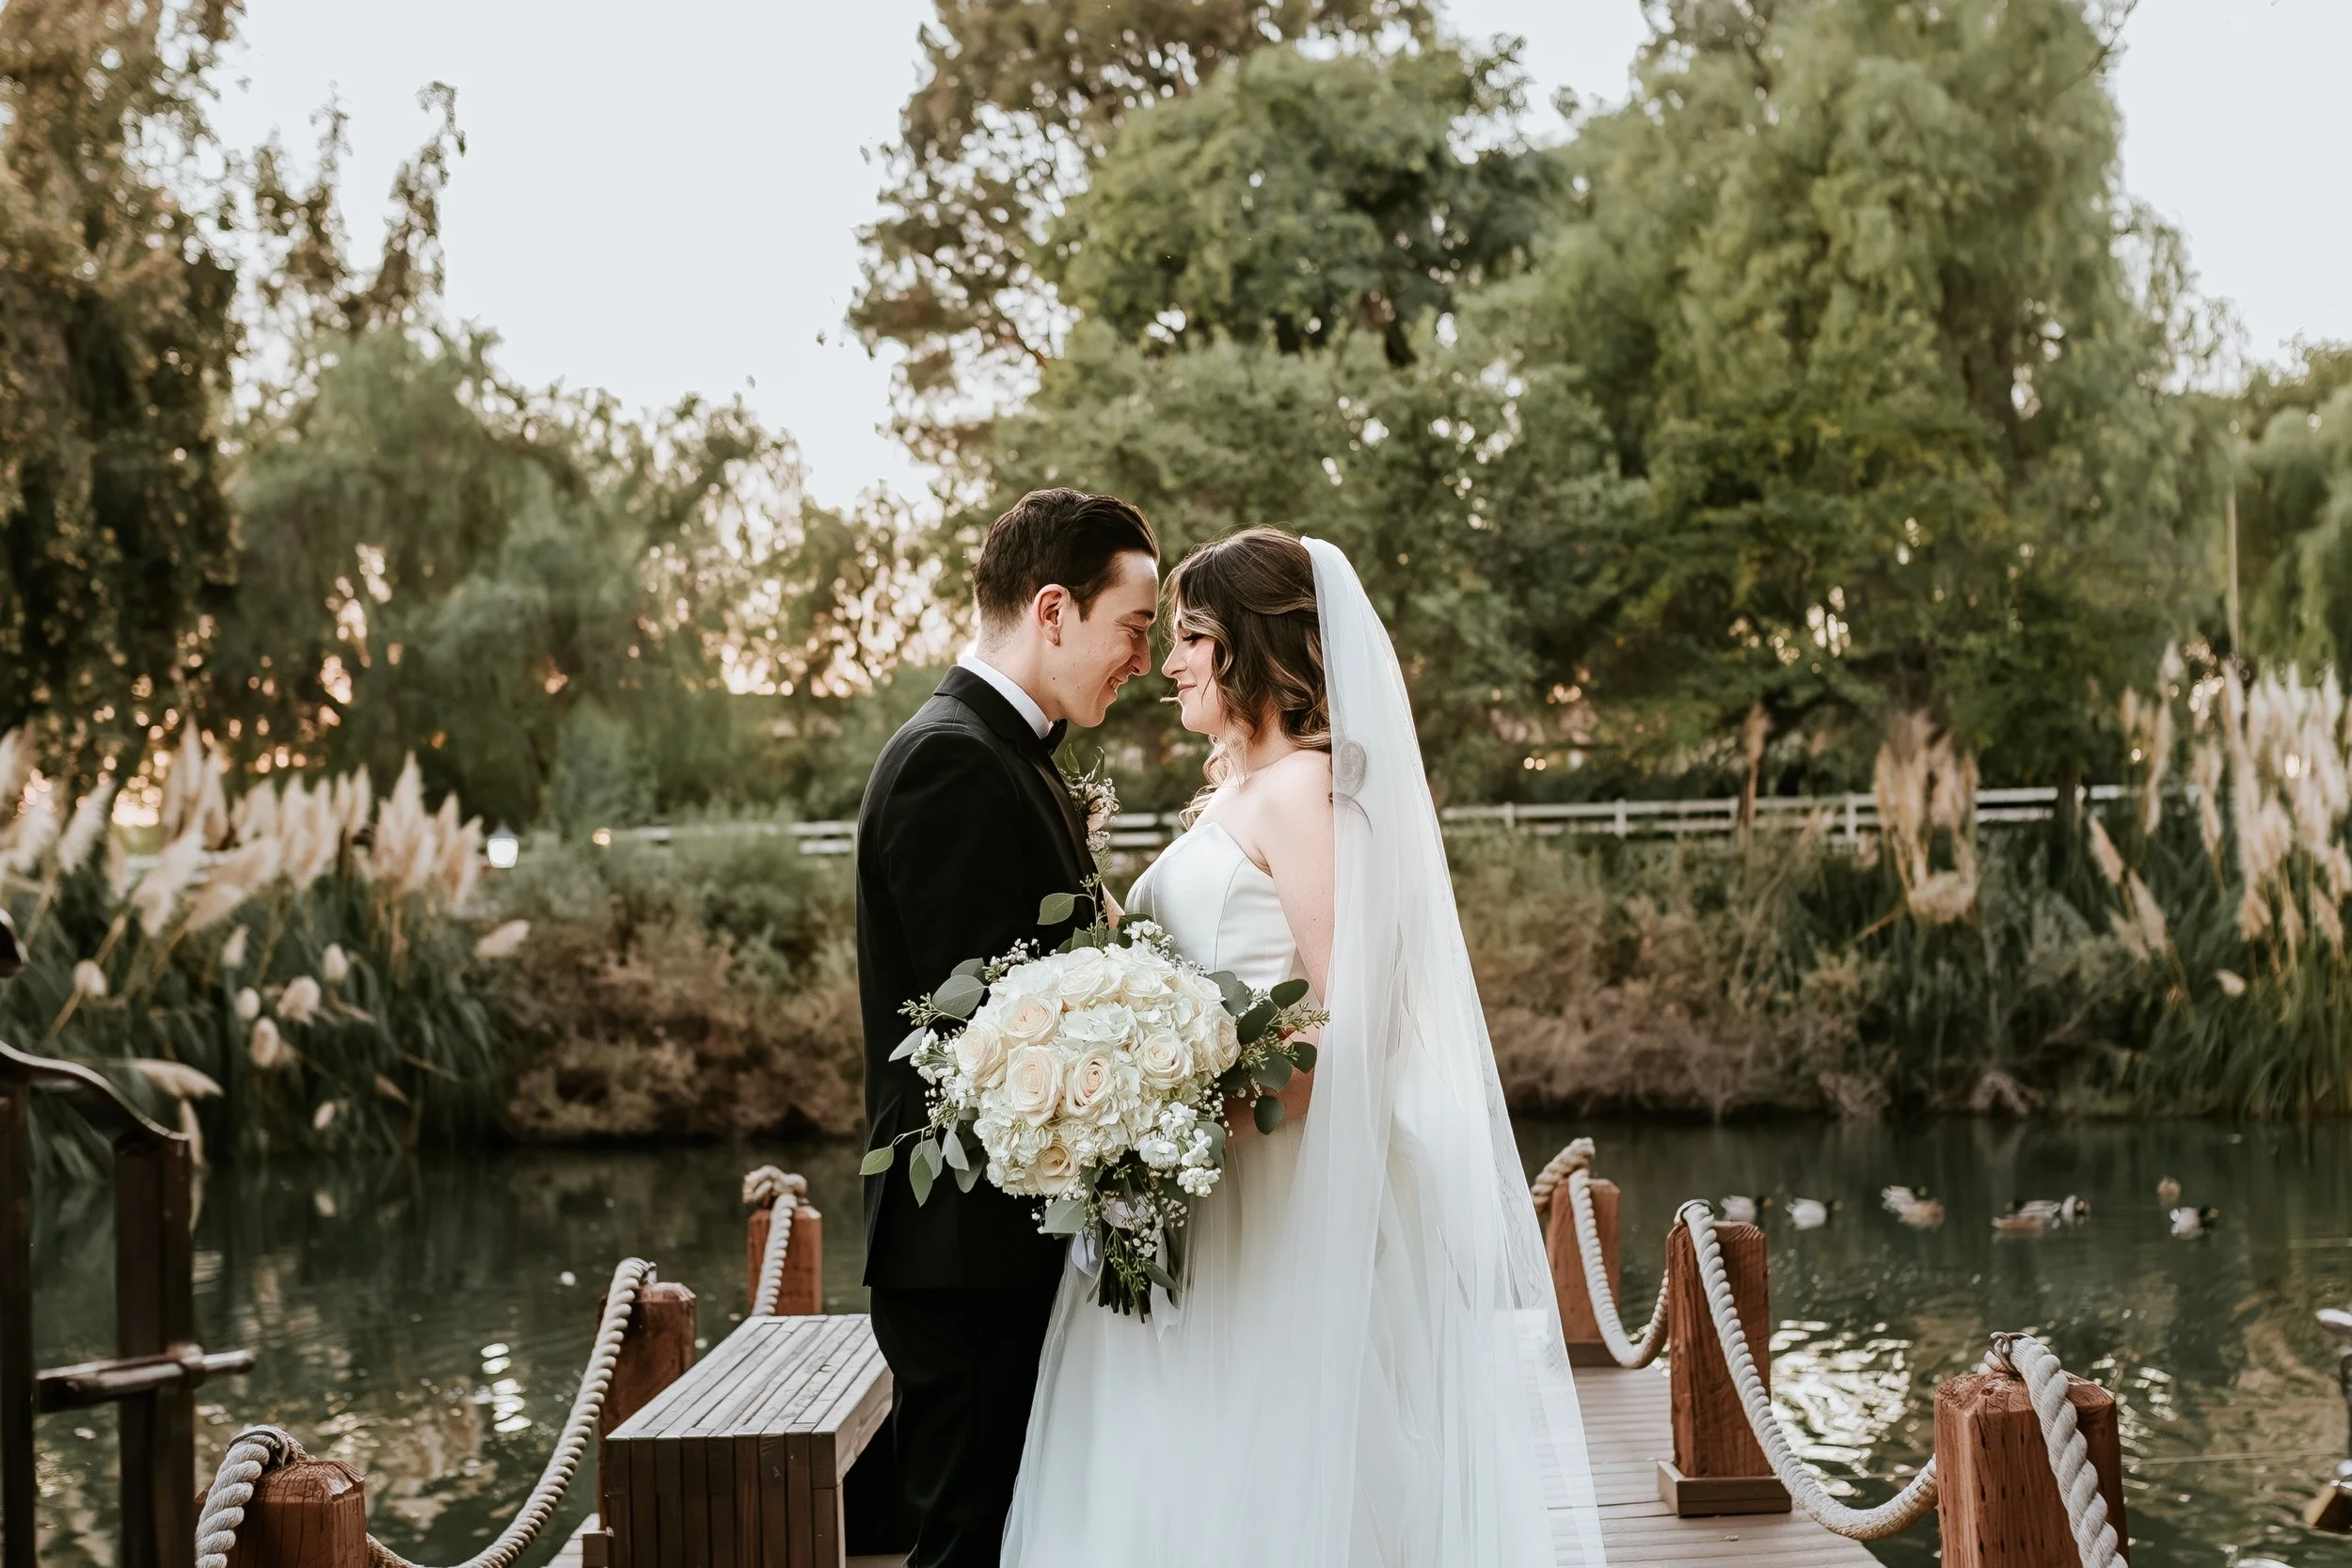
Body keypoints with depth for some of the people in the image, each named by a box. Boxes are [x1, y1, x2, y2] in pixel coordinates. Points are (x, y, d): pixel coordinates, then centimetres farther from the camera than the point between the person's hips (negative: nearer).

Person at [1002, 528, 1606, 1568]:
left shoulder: (1303, 788, -10)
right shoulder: (1225, 795, 18)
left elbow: (1346, 1015, -17)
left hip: (1279, 1188, -9)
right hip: (1198, 1189, 9)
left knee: (1257, 1483, -4)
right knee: (1176, 1477, 10)